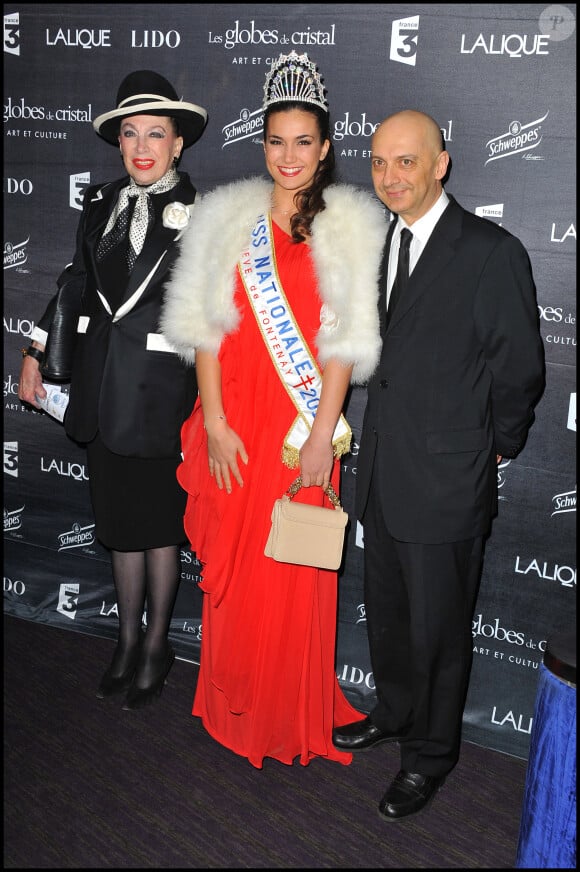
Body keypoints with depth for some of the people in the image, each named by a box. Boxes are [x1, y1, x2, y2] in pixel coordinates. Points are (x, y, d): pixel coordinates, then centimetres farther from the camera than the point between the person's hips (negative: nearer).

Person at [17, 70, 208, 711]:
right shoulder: (101, 205, 8)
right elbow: (76, 285, 15)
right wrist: (35, 355, 14)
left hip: (162, 393, -4)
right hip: (104, 388, 4)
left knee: (159, 524, 9)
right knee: (120, 522, 14)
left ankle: (156, 645, 28)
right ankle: (128, 639, 32)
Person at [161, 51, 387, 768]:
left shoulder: (348, 227, 1)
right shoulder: (229, 218, 5)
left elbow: (345, 341, -5)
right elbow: (206, 328, 1)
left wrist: (323, 433, -11)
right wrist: (215, 424, -6)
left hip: (303, 430, -1)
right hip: (235, 423, 2)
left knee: (295, 573, 5)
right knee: (233, 564, 9)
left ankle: (296, 712, 26)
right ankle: (236, 703, 30)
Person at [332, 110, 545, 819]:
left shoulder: (492, 252, -14)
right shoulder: (376, 244, 7)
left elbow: (520, 368, -8)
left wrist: (495, 446, 0)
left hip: (445, 482, -6)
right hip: (382, 473, 6)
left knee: (437, 627, 9)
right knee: (385, 610, 21)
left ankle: (430, 753, 30)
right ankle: (395, 713, 44)